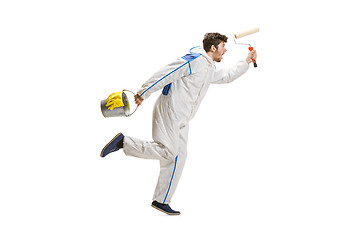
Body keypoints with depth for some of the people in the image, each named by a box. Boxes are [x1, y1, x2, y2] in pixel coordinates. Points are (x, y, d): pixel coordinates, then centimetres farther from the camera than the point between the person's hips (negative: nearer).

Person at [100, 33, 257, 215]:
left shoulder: (210, 70, 18)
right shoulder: (195, 60, -12)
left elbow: (226, 76, 38)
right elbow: (165, 74, -16)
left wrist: (247, 61, 34)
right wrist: (143, 93, -17)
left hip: (181, 120, 9)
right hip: (169, 111, -9)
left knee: (178, 157, 4)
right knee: (167, 151, -20)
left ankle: (161, 201, 9)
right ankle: (124, 142, -10)